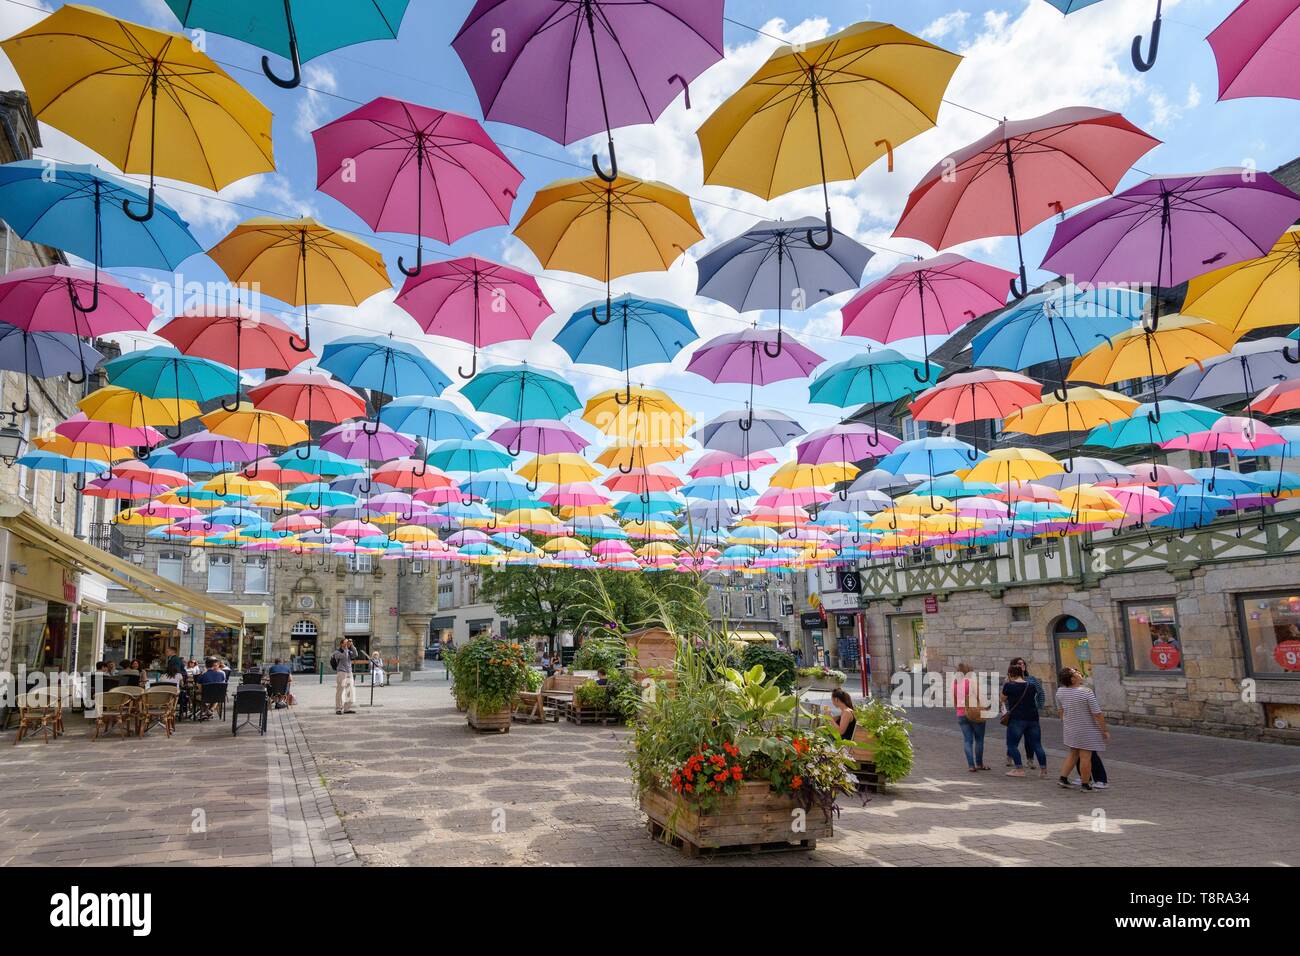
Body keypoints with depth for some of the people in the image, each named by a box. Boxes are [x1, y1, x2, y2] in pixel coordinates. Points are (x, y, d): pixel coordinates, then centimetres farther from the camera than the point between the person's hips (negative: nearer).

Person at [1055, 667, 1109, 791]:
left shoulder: (1060, 691, -3)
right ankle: (1085, 784, 10)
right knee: (1086, 756, 3)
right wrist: (1105, 730, -6)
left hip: (1070, 729, 6)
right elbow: (1098, 714, -17)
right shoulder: (1086, 693, -21)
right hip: (1086, 730, -6)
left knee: (1073, 754, 19)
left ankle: (1063, 777, 16)